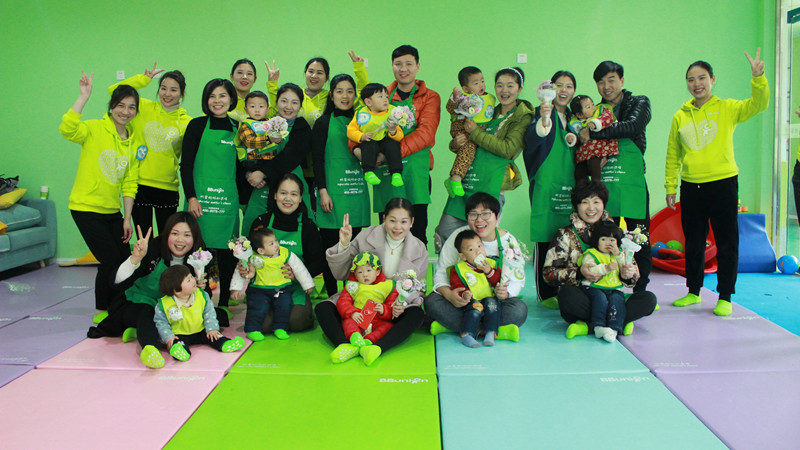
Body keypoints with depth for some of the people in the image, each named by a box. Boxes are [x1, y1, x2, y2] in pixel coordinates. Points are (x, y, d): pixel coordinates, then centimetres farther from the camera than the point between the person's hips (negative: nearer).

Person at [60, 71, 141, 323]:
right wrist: (84, 96, -29)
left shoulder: (135, 140, 7)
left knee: (126, 260, 5)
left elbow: (129, 183, 7)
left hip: (112, 211, 6)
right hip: (86, 208, -6)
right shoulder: (94, 129, -8)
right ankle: (100, 311, 13)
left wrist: (127, 218, 3)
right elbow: (66, 130, -31)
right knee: (111, 260, -8)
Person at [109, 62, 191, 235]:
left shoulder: (186, 121, 3)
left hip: (168, 188, 1)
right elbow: (114, 91, -5)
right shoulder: (143, 108, 2)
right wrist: (145, 78, -6)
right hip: (140, 184, 0)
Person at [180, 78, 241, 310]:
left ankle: (224, 304, 17)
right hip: (201, 197, -3)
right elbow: (185, 164, 0)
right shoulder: (197, 125, 3)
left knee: (228, 254, 4)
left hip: (228, 199, 3)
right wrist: (191, 197, -9)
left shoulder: (238, 128, 12)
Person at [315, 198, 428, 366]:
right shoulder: (367, 236, -3)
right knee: (322, 308, -22)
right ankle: (346, 346, -44)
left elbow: (415, 288, 3)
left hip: (393, 309, 0)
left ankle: (377, 348, -47)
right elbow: (340, 274, 2)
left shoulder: (419, 250, 0)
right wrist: (343, 246, -16)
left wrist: (402, 303, -20)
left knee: (417, 314, -32)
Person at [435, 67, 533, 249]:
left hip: (491, 183, -6)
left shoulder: (524, 117, 1)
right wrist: (455, 143, 2)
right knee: (444, 231, 1)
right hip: (468, 178, 6)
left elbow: (508, 149, -14)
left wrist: (475, 132, -10)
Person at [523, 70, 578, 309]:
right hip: (545, 185, -5)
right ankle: (546, 294, 5)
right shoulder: (541, 112, -1)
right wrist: (543, 120, -40)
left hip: (569, 186, 6)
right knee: (545, 240, -4)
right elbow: (531, 140, -21)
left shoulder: (573, 117, 17)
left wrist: (575, 140, 0)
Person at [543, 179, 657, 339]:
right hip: (581, 299, -3)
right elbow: (548, 273, -4)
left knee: (648, 299, -20)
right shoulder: (565, 235, 3)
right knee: (567, 294, -36)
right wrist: (579, 273, -19)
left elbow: (633, 269, 10)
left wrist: (627, 274, -14)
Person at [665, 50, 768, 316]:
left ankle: (725, 297, 12)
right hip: (691, 187, 3)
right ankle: (693, 292, 26)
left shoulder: (727, 108, 1)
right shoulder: (680, 116, 7)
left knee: (726, 243, 1)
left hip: (723, 183, -3)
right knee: (693, 243, 12)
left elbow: (758, 105, -16)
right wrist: (670, 187, 5)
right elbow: (673, 156, 9)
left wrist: (758, 77, -30)